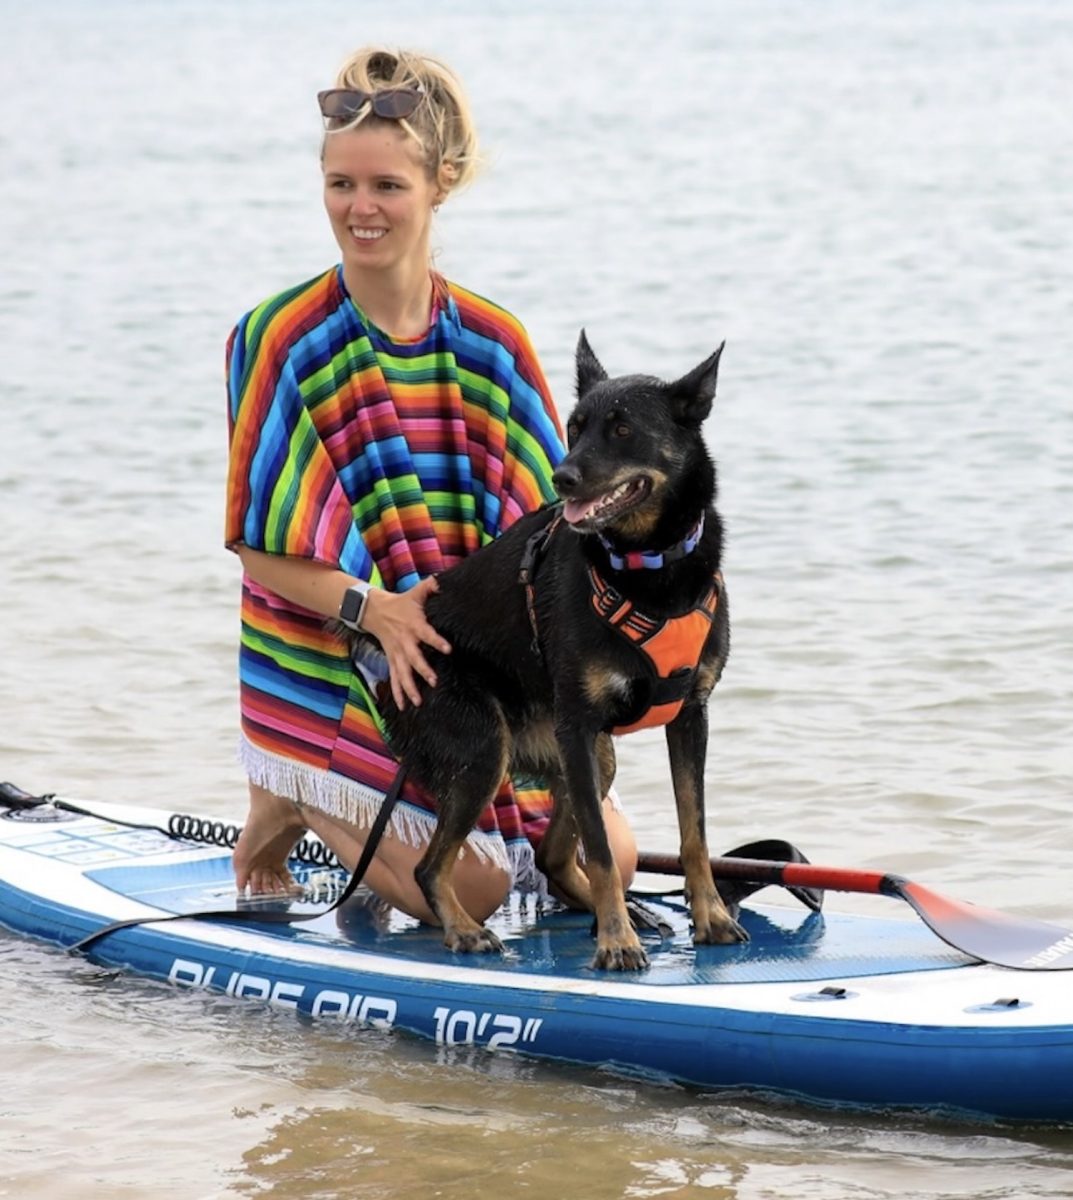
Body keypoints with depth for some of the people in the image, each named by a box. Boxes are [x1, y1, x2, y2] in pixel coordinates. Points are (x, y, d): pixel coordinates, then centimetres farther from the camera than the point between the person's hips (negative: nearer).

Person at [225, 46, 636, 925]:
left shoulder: (492, 346, 0)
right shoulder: (284, 343, -12)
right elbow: (262, 548, -12)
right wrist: (371, 606, -28)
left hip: (482, 663, 5)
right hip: (334, 670, -5)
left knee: (606, 867, 1)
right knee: (470, 892, -15)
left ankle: (376, 812, 21)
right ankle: (291, 805, 11)